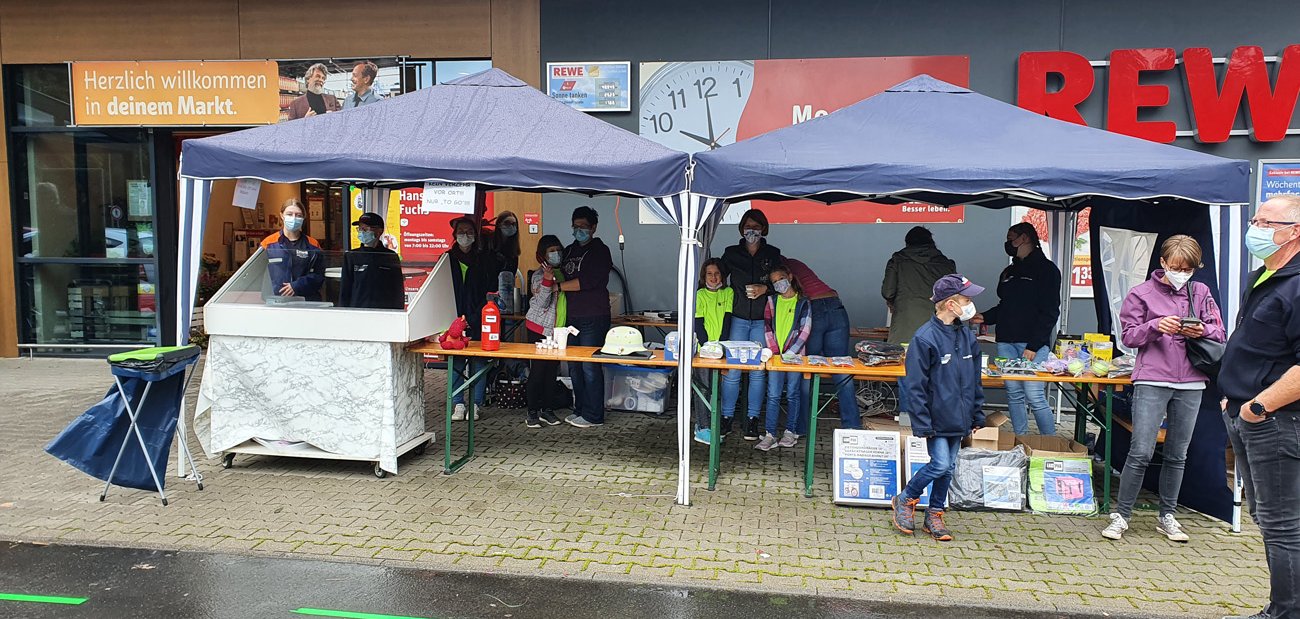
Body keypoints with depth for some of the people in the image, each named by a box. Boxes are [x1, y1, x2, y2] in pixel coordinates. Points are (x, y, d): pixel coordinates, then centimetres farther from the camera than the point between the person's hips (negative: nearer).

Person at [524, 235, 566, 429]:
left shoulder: (561, 273, 11)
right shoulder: (539, 275, -10)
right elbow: (541, 303, -18)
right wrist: (547, 280, -29)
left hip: (557, 329, 6)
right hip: (539, 328, -6)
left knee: (552, 369, 8)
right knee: (538, 368, -4)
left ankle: (546, 409, 17)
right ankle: (533, 412, 4)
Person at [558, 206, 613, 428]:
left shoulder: (600, 250, -4)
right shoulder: (569, 251, 18)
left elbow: (586, 281, -15)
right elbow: (563, 277, 26)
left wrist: (557, 285, -12)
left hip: (594, 318, -7)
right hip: (573, 317, 7)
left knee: (590, 367, -6)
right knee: (574, 367, 10)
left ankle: (593, 415, 0)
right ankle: (580, 410, 21)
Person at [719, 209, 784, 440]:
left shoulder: (773, 254, 5)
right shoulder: (731, 254, 7)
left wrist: (765, 288, -11)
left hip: (762, 321, 0)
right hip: (738, 319, 0)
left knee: (757, 371, 2)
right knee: (732, 370, -2)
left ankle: (753, 420, 12)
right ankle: (726, 418, 9)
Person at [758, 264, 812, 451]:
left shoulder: (803, 303, 3)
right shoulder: (772, 301, 11)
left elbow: (805, 330, -4)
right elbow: (768, 328, 7)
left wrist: (789, 353, -13)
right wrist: (774, 352, -6)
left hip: (795, 355, -2)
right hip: (775, 355, 2)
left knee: (792, 394, 4)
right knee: (773, 395, -3)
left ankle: (790, 432, 13)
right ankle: (770, 435, -2)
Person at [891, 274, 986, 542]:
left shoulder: (967, 336, 6)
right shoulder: (925, 338, -16)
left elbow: (975, 380, 16)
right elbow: (916, 386, -15)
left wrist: (977, 414, 14)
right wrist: (922, 424, -17)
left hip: (959, 417, 7)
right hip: (937, 417, -7)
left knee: (949, 467, 11)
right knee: (940, 464, -11)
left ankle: (934, 515, 25)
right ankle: (905, 500, 12)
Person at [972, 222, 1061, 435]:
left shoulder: (1046, 269, -2)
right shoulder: (1008, 272, 21)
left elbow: (1049, 313, -9)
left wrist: (1033, 346, -16)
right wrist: (985, 317, 9)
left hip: (1032, 344, -7)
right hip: (1006, 343, 7)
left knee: (1034, 396, -11)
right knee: (1014, 395, 7)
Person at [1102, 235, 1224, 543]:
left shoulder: (1200, 292, 10)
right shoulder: (1141, 293, 2)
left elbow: (1219, 332, 9)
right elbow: (1128, 335, -1)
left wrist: (1202, 330, -12)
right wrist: (1155, 326, -18)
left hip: (1191, 384, 4)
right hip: (1152, 381, -3)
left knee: (1177, 455, 11)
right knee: (1141, 453, -8)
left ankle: (1167, 516, 24)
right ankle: (1121, 515, 3)